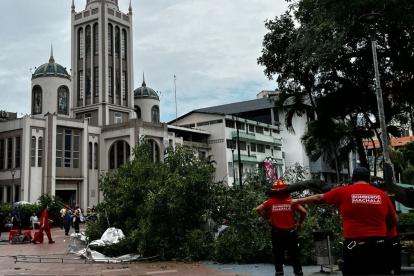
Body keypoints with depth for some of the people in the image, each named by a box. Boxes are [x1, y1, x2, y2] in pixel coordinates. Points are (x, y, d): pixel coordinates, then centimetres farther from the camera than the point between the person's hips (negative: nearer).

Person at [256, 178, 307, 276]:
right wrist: (300, 223, 3)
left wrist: (266, 219, -2)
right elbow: (303, 211, -12)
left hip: (277, 232, 0)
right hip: (290, 232, 0)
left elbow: (258, 209, -12)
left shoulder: (271, 201, -4)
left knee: (278, 256, 9)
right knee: (295, 256, 10)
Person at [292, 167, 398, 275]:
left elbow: (319, 198, 13)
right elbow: (394, 220, 13)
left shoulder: (343, 191, 1)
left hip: (355, 245, -2)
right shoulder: (382, 194, 7)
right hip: (379, 244, 3)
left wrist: (298, 201, 27)